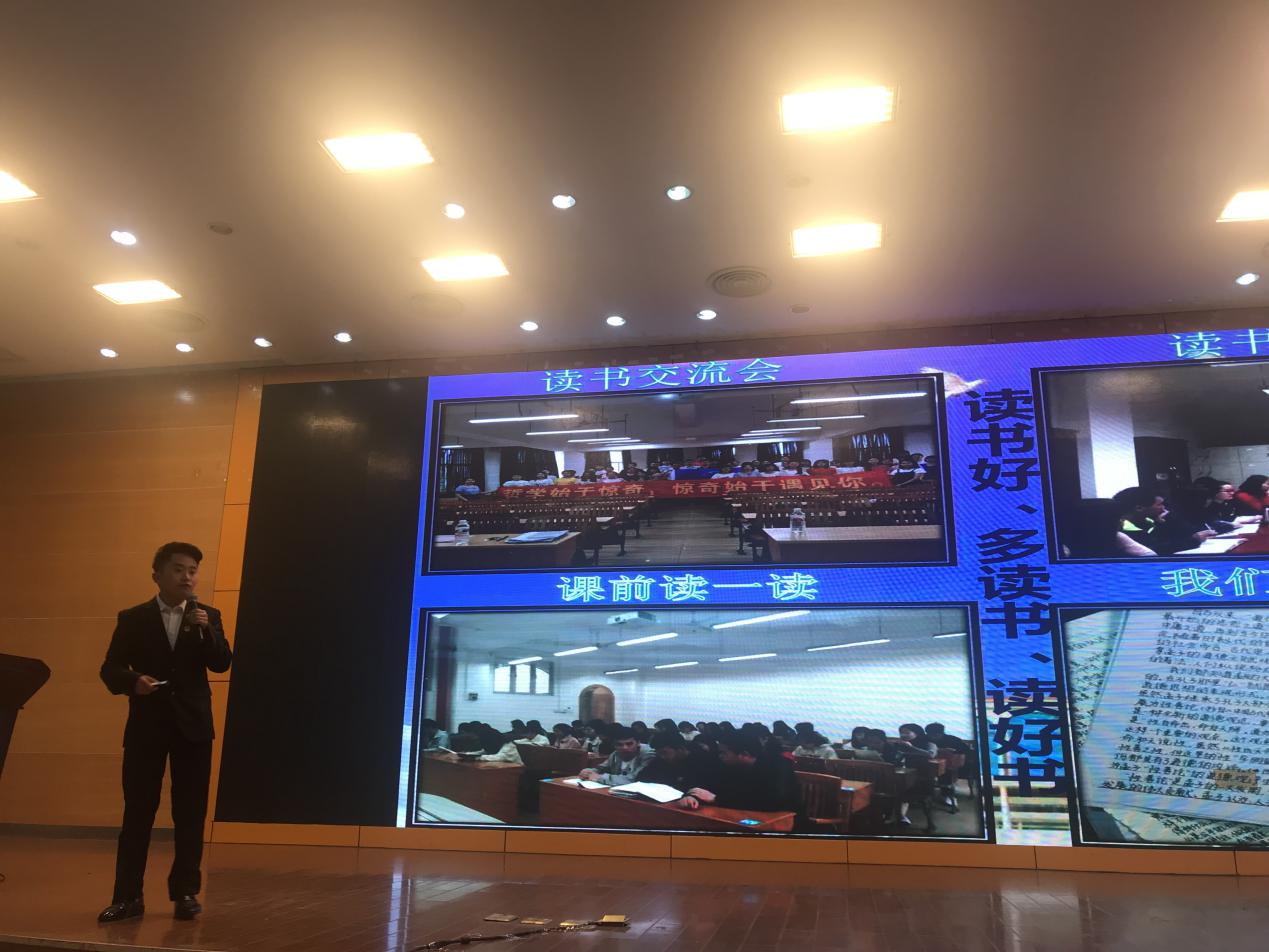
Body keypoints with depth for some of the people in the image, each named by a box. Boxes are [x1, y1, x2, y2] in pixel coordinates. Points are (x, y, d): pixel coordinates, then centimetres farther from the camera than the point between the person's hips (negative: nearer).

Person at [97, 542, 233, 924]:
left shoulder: (208, 617, 6)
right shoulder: (133, 618, 4)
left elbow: (222, 664, -5)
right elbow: (110, 668, 1)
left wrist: (205, 630, -20)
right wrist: (133, 681, -19)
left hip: (192, 725, 1)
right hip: (146, 725, -1)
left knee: (190, 813, 5)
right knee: (137, 811, 3)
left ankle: (185, 892, 14)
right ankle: (128, 895, 12)